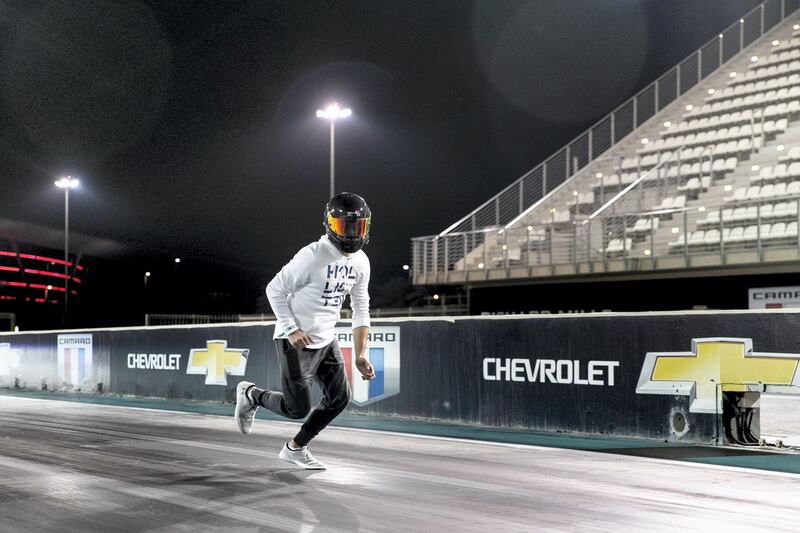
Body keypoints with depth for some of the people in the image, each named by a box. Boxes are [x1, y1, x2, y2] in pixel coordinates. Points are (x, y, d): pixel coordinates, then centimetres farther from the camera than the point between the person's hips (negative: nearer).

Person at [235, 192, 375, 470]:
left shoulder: (361, 262, 0)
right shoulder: (312, 256, -22)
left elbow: (361, 310, 6)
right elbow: (275, 290, -15)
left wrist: (360, 355, 1)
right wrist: (291, 329, -21)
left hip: (326, 341, 7)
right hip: (296, 342, -7)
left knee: (339, 398, 7)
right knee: (298, 408, -4)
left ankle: (296, 448, 26)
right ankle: (250, 394, 24)